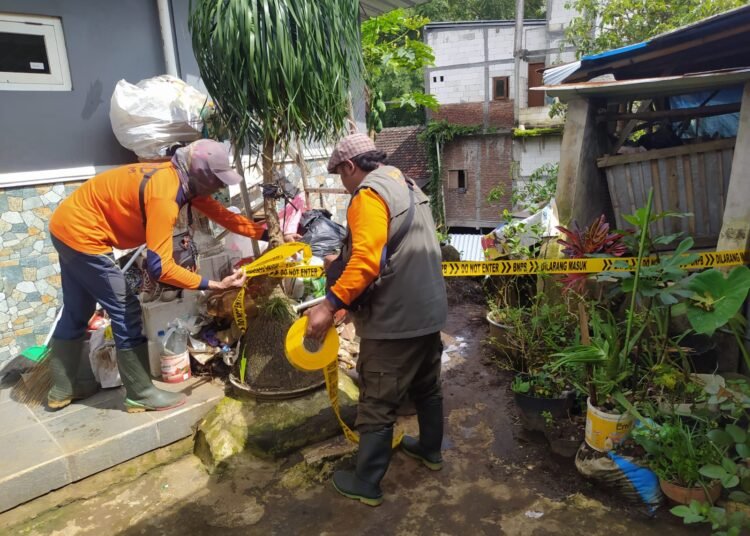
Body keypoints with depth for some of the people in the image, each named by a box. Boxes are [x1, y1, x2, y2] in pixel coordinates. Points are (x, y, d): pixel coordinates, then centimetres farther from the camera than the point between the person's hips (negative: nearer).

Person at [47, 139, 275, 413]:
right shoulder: (164, 196, -29)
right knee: (126, 313, -3)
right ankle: (140, 394, 9)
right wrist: (215, 285, -30)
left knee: (77, 313, 20)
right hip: (81, 234, -10)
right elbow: (160, 267, -33)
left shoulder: (181, 179, -1)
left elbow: (220, 213, 3)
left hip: (68, 224, 10)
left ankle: (62, 388, 35)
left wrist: (263, 232, -2)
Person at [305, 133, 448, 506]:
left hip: (395, 319, -10)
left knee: (377, 406, 4)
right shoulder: (407, 186, 16)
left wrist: (330, 304, -28)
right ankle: (430, 450, 44)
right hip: (429, 310, 10)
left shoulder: (369, 194, -15)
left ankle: (366, 484, 18)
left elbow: (367, 261, -29)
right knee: (426, 388, 25)